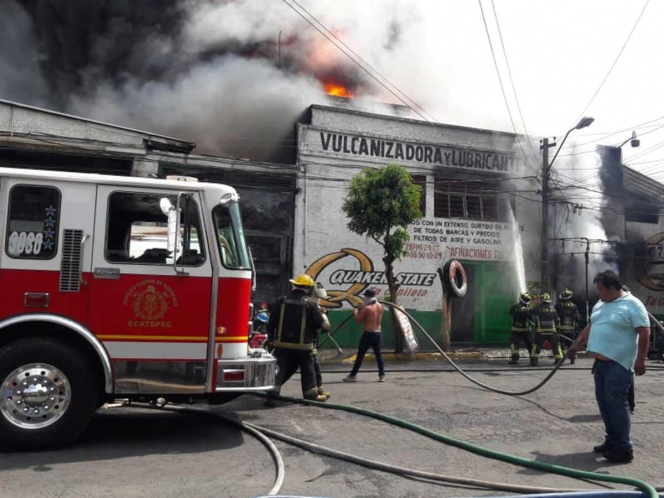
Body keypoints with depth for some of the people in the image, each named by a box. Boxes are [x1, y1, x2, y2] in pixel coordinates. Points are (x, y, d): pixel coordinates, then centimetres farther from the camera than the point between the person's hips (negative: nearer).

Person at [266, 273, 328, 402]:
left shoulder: (281, 300, 2)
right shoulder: (311, 303, -7)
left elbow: (272, 320, 5)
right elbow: (319, 323, -6)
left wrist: (271, 336, 15)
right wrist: (313, 335, 13)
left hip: (282, 343, 2)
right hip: (303, 344, -2)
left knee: (279, 368, 6)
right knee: (307, 370, 12)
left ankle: (272, 394, -4)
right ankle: (311, 394, 21)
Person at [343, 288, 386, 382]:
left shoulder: (366, 308, -13)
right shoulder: (380, 306, 6)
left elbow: (358, 320, -6)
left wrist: (355, 312, 13)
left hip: (368, 334, -6)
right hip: (378, 333, 6)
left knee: (360, 355, 1)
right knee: (378, 355, 10)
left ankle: (353, 375, 7)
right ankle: (382, 376, 7)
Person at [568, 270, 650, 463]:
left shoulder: (633, 305, -11)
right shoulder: (601, 304, 14)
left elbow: (644, 333, -15)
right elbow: (591, 326, 25)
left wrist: (640, 360, -20)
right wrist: (577, 344, 27)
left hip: (618, 364, -8)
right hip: (601, 362, 9)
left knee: (617, 404, -7)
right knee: (604, 403, 13)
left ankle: (624, 449, 0)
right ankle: (612, 441, 24)